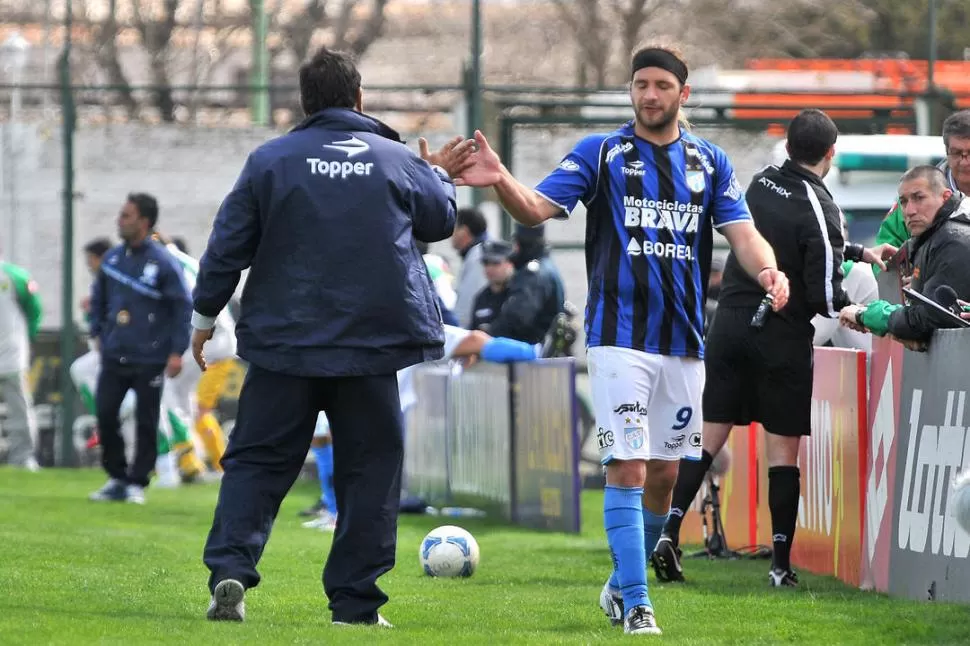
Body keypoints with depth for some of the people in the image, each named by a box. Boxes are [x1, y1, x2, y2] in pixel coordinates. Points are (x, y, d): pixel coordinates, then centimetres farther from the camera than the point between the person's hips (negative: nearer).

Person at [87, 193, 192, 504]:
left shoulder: (163, 263, -10)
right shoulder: (112, 258, 5)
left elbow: (183, 306, -8)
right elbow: (99, 296, 20)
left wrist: (177, 351, -11)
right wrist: (97, 333, 13)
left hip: (149, 359, -4)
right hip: (114, 355, 5)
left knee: (146, 422, 1)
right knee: (105, 413, 0)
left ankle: (137, 482, 12)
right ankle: (116, 476, 14)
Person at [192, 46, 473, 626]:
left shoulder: (270, 160, -1)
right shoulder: (398, 161, 1)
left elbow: (228, 245, 0)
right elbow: (441, 222, 18)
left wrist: (205, 316, 12)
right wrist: (440, 176, 38)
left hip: (284, 340, 0)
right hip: (372, 342, 0)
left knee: (257, 460, 6)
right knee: (368, 469, 7)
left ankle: (230, 568, -14)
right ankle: (355, 600, 4)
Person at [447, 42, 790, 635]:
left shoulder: (711, 163, 10)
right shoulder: (600, 154, 2)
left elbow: (742, 231, 0)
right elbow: (538, 208, -8)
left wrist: (767, 269, -22)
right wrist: (501, 181, -30)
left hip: (684, 341, 4)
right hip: (620, 337, -4)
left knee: (665, 474, 10)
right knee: (628, 469, -11)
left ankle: (622, 583, 28)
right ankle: (636, 604, -9)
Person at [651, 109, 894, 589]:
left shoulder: (762, 184, 6)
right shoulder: (818, 208, -14)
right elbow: (823, 293, -14)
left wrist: (859, 252, 25)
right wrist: (851, 307, 7)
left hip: (730, 325, 5)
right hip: (783, 334, -5)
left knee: (709, 436, 7)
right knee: (783, 449, 3)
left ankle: (670, 533, -8)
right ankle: (781, 563, 2)